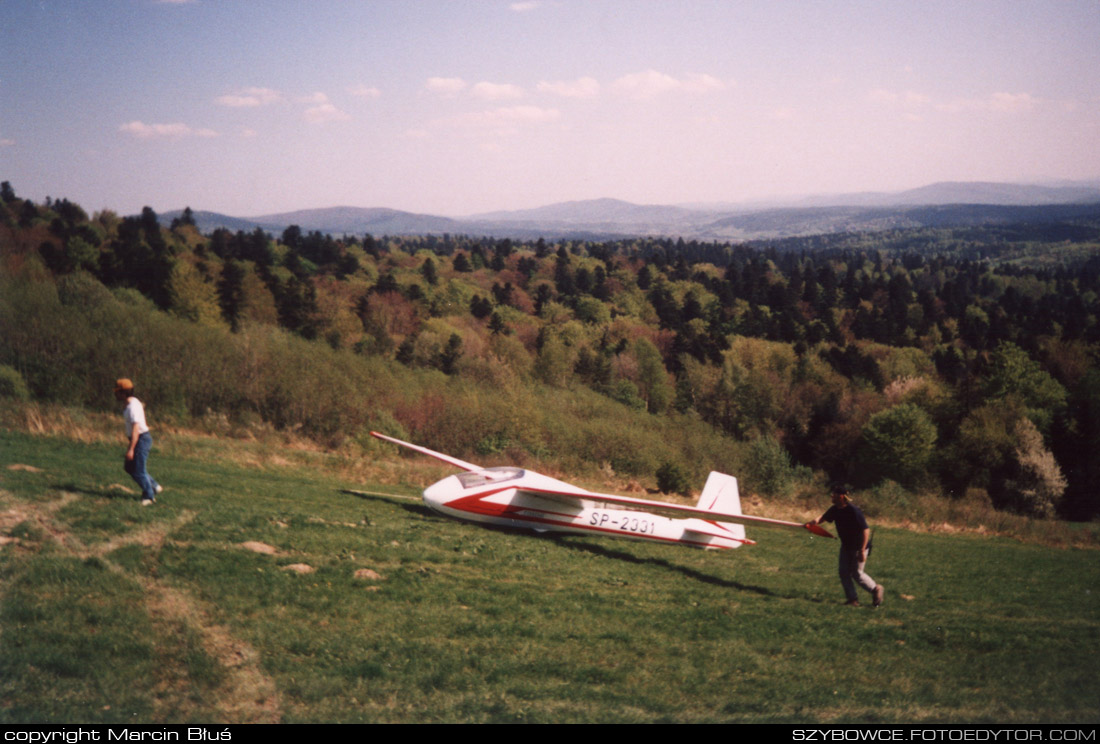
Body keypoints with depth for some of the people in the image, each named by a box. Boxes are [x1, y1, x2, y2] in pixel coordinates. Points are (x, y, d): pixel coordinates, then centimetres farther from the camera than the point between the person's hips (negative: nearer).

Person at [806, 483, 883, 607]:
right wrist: (816, 521, -12)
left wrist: (862, 551, -27)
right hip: (846, 545, 8)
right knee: (844, 572, 4)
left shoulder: (854, 511, -28)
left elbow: (866, 530, -27)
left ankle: (876, 589, 19)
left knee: (857, 573, -3)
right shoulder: (835, 509, -4)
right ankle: (852, 598, 14)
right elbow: (824, 517, 12)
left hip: (859, 546, -8)